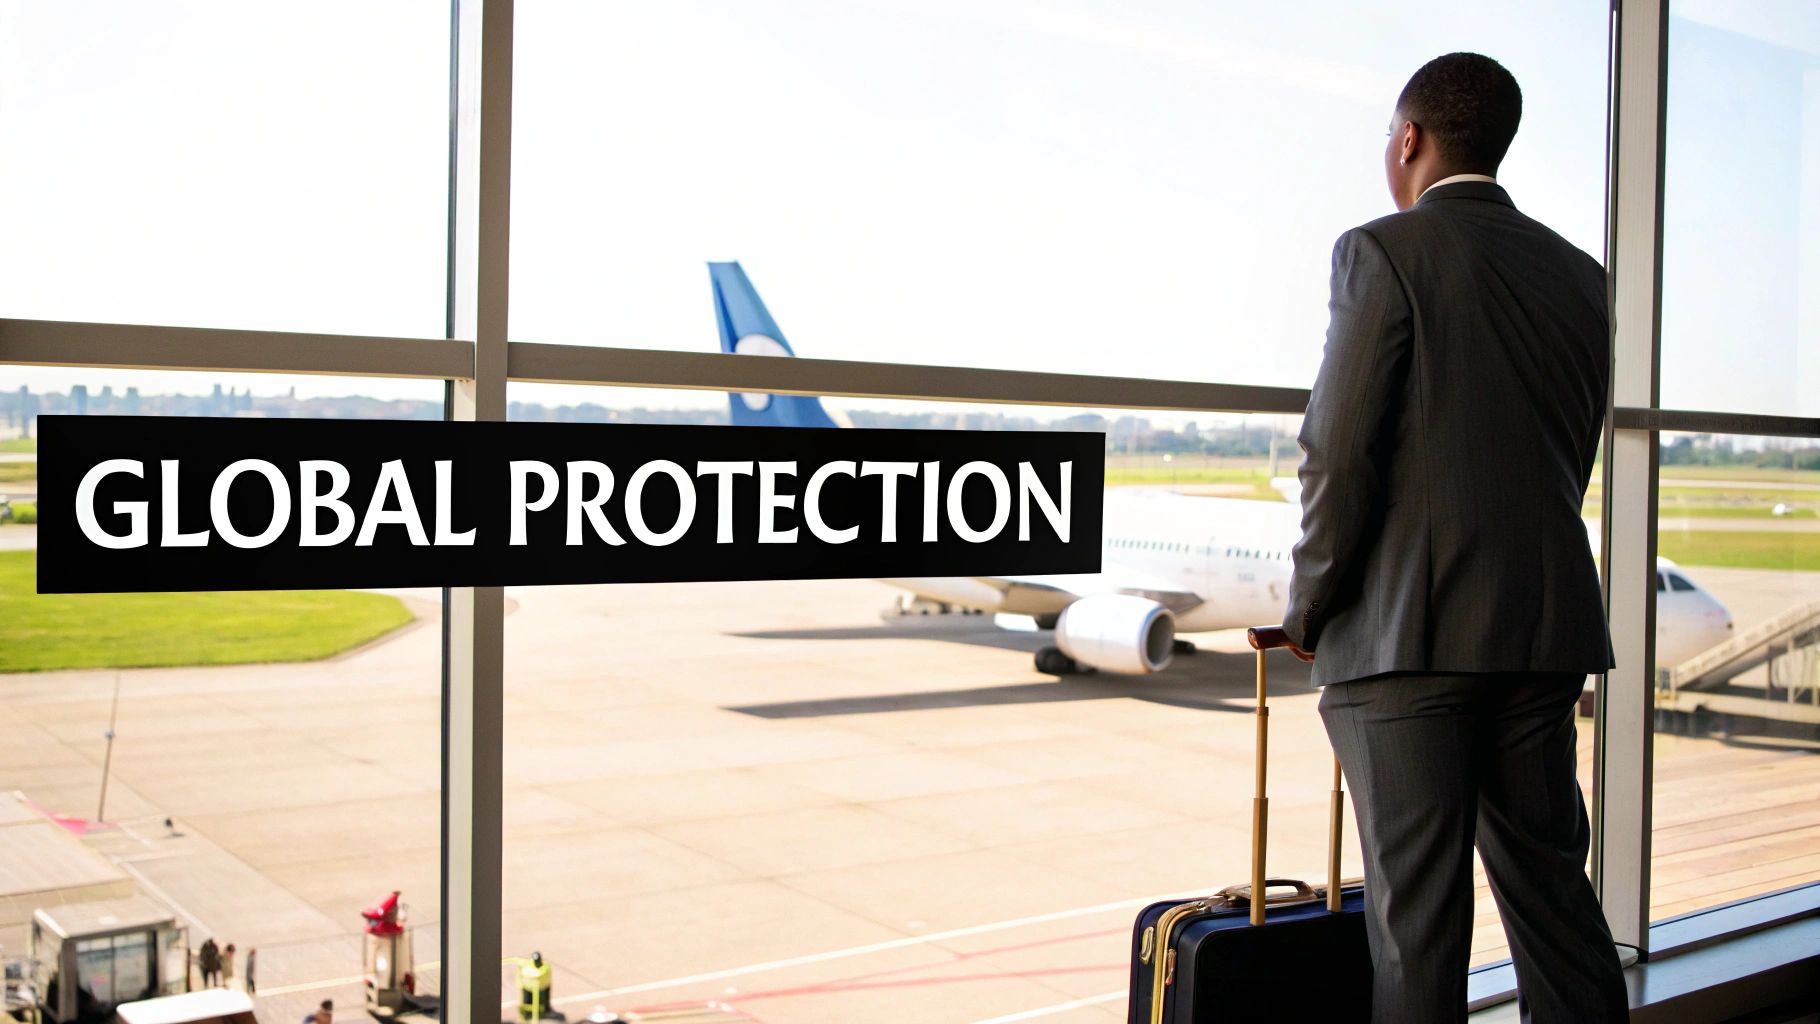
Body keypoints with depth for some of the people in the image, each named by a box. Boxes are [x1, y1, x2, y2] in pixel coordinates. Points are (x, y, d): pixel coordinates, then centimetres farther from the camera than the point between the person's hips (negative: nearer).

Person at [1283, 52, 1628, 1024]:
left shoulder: (1385, 251, -6)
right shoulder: (1578, 275, 14)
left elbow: (1339, 450, -11)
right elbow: (1574, 458, 16)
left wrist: (1310, 607, 0)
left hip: (1409, 629, -6)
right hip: (1549, 624, 7)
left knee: (1417, 908, -1)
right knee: (1548, 878, 16)